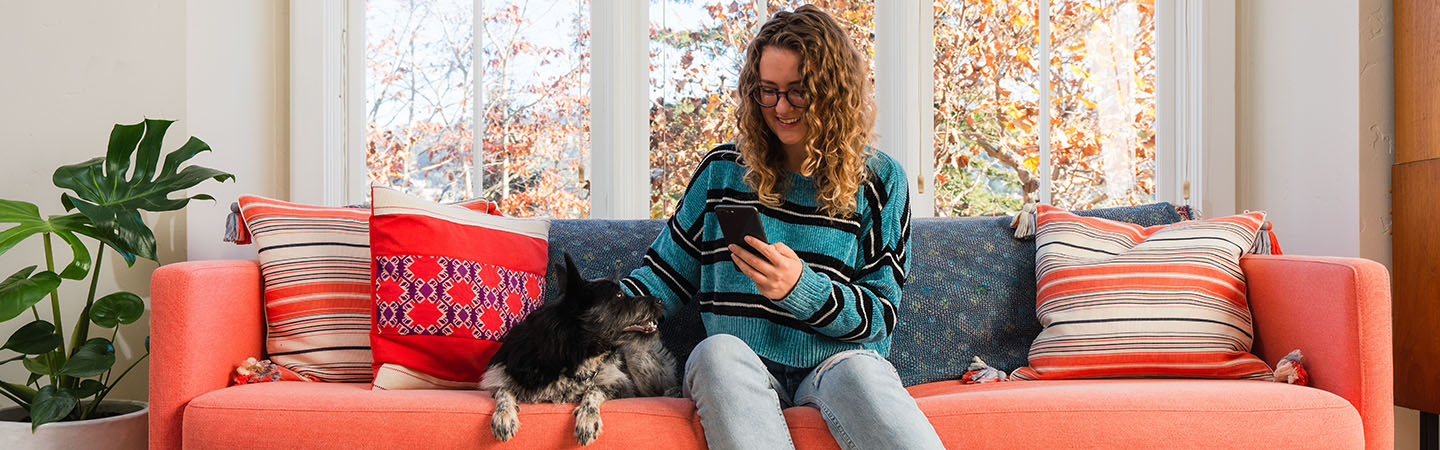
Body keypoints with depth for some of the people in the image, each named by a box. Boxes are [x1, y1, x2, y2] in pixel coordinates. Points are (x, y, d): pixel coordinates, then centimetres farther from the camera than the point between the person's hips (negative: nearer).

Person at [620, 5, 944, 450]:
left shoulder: (879, 181, 7)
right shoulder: (724, 169, 12)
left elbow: (880, 315, 2)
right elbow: (668, 273, 13)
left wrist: (800, 287, -17)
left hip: (837, 361, -2)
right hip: (736, 366, 3)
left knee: (859, 367, -37)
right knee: (719, 348, -33)